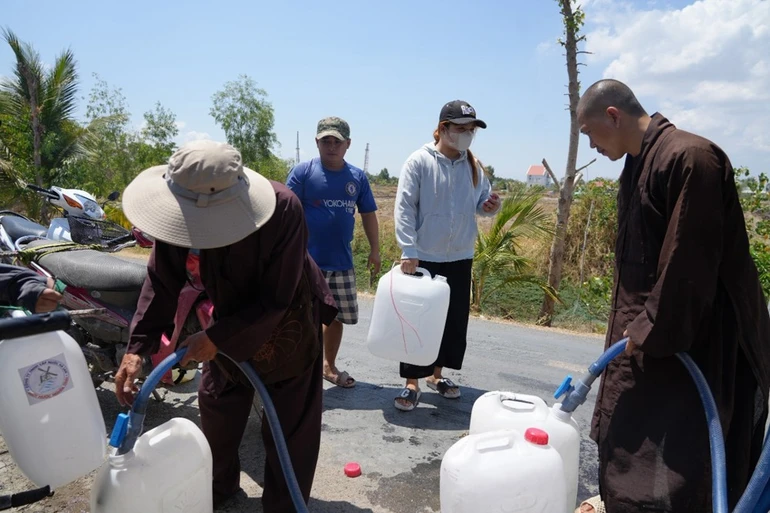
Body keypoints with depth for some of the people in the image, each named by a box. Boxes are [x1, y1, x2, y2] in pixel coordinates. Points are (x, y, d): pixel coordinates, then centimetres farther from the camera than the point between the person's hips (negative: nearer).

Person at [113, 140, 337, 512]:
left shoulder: (283, 209, -37)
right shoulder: (182, 210, -22)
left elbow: (275, 300, -32)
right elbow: (162, 280, -14)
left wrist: (216, 338, -32)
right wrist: (137, 346, -22)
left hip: (287, 324, -5)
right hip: (230, 320, 5)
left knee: (290, 425, 4)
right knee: (217, 409, 18)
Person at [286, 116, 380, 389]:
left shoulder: (357, 177, 6)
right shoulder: (303, 171, -6)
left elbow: (368, 214, 13)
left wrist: (375, 250, 12)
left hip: (343, 261, 5)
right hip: (308, 260, -4)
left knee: (338, 316, 15)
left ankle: (329, 366, 34)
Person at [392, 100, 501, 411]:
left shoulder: (474, 166, 6)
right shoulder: (420, 161, -9)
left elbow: (481, 203, 16)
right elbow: (404, 209, -13)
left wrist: (490, 206, -9)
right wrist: (409, 251, -20)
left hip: (460, 258, 5)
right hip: (423, 258, -5)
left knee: (455, 321, 12)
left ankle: (437, 374, 30)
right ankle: (412, 384, 13)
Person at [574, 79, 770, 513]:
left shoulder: (689, 156, -21)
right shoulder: (640, 162, 8)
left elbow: (690, 261, -24)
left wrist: (652, 330, -18)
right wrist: (635, 324, 12)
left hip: (698, 334, -9)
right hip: (651, 325, 9)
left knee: (683, 449, 2)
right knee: (632, 427, 20)